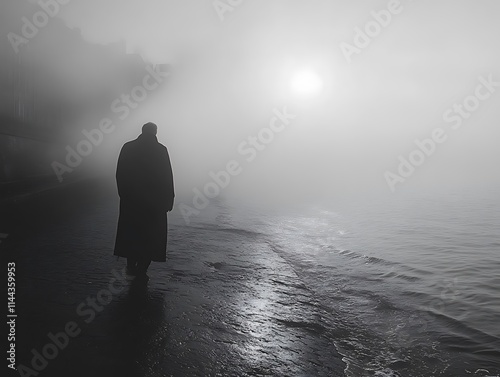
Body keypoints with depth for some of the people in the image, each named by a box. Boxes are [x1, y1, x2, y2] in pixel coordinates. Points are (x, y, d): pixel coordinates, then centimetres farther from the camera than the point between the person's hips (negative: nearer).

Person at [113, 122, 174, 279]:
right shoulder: (161, 150, -7)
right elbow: (168, 177, -7)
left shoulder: (127, 147, 0)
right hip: (154, 201, -2)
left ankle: (131, 266, 22)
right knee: (151, 235, 8)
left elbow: (119, 174, 3)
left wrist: (123, 193, 12)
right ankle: (142, 269, 6)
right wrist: (169, 198, 1)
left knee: (131, 232, 17)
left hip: (130, 199, 2)